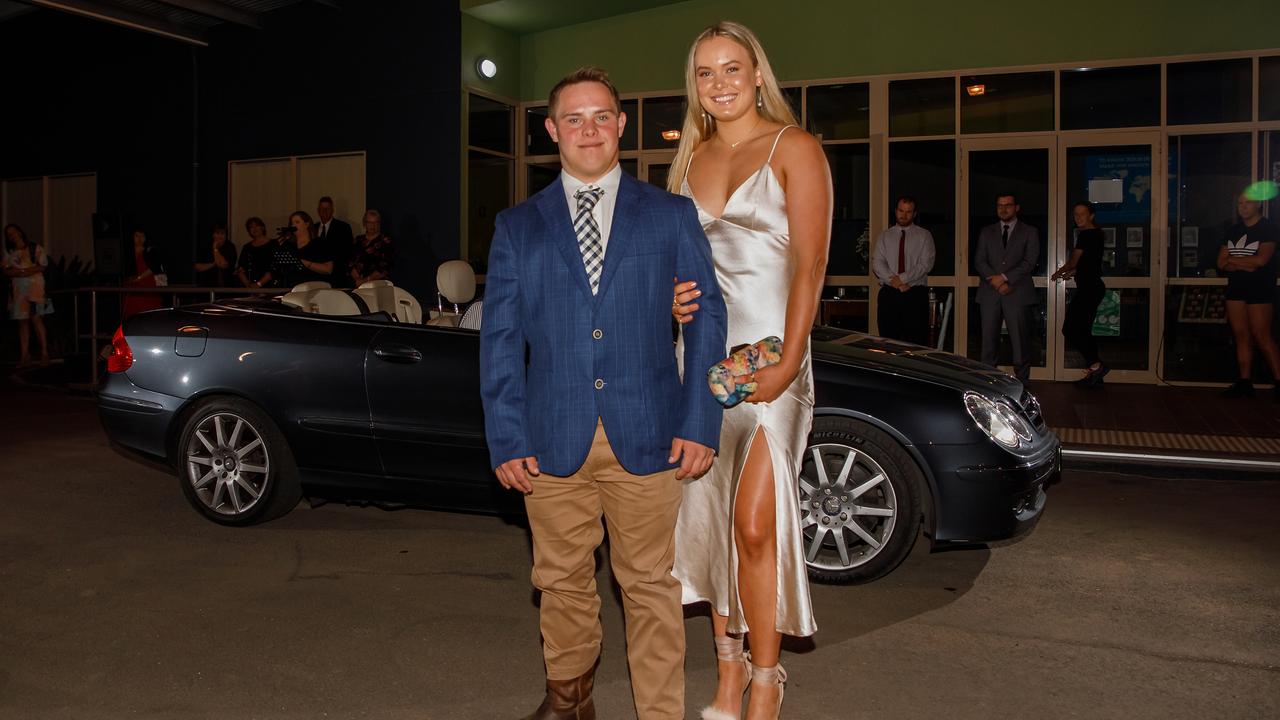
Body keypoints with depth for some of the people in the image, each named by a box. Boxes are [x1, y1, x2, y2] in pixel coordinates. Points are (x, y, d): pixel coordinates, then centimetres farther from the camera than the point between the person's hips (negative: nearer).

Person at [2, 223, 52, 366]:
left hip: (34, 286, -4)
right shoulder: (9, 253, 15)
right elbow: (6, 271, 5)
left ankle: (44, 353, -12)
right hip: (18, 289, 4)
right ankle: (24, 356, 1)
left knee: (36, 319, -12)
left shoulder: (36, 248, 6)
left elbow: (42, 266, -4)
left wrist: (19, 271, -9)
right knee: (22, 322, 1)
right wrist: (25, 271, -10)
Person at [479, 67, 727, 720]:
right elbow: (499, 339, 7)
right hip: (553, 440, 2)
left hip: (646, 437, -1)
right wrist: (506, 439, -1)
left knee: (651, 586, 5)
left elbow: (706, 319, 4)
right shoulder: (517, 227, 10)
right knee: (562, 581, 13)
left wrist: (700, 423, -4)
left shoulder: (671, 215, 7)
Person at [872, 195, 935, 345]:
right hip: (889, 294, 2)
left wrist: (902, 278, -14)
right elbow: (877, 264, 2)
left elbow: (926, 264, -5)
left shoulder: (924, 236, 8)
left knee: (915, 344, -5)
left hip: (915, 295, -2)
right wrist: (894, 280, -13)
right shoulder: (885, 236, 14)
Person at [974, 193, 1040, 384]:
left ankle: (1021, 381, 2)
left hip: (1018, 294, -2)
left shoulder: (1029, 232, 9)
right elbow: (979, 261, 7)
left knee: (1020, 341, -3)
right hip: (990, 294, 2)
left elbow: (1030, 262, -2)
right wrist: (996, 281, -8)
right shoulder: (986, 232, 16)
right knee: (989, 341, -2)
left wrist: (1005, 277, -11)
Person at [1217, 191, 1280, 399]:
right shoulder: (1233, 231, 14)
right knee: (1241, 335, 4)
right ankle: (1245, 383, 7)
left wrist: (1233, 260, -4)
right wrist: (1244, 265, -10)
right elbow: (1221, 263, 7)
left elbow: (1261, 259, -16)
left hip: (1260, 290, -6)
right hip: (1236, 288, 6)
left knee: (1261, 336, -10)